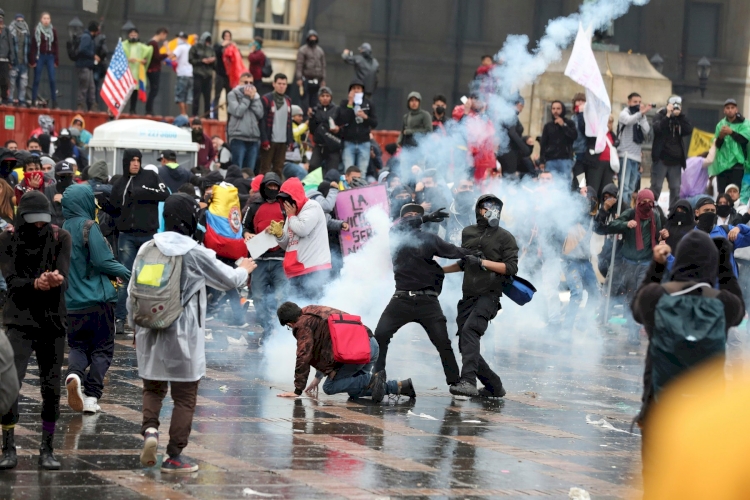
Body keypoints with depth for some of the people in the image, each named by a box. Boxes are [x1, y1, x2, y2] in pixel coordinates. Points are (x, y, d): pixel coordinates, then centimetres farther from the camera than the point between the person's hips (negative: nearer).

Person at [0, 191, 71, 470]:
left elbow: (63, 279, -9)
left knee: (51, 388, 4)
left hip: (53, 322, 2)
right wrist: (36, 284, -31)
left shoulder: (60, 238, 0)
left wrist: (54, 281, -34)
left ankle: (47, 450, 16)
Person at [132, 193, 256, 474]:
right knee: (184, 398, 7)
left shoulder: (147, 250, 1)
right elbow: (229, 280, 3)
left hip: (150, 334, 4)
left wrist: (137, 327, 20)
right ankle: (175, 457, 10)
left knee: (153, 388, 18)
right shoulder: (195, 253, -10)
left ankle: (149, 429, -9)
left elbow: (132, 294, 6)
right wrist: (244, 270, 25)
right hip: (183, 336, -4)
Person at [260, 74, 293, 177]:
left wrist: (290, 140, 9)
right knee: (265, 169, -2)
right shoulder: (266, 100, -6)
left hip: (283, 141, 5)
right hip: (269, 141, -5)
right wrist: (264, 140, -16)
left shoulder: (288, 100, 13)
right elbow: (262, 121, -10)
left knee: (279, 169, 7)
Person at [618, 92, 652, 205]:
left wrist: (643, 116, -6)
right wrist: (641, 113, -39)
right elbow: (629, 120, -23)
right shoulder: (624, 113, 2)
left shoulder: (640, 116, 18)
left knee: (632, 188, 6)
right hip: (625, 155, -6)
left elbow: (646, 131, 2)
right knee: (624, 186, -13)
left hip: (636, 157, 6)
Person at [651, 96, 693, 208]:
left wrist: (680, 115, -8)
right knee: (656, 187, -8)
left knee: (676, 189, 2)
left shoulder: (680, 119, 14)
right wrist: (668, 115, -16)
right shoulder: (660, 116, 4)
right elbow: (657, 128, -16)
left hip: (676, 160, 4)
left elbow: (689, 130, -5)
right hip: (661, 159, -4)